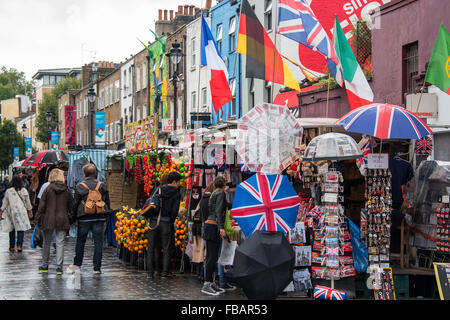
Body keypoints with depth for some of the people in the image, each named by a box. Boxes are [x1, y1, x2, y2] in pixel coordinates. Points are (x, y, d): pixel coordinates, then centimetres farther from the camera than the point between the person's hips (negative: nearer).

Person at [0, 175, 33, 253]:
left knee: (11, 229, 11)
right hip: (21, 212, -1)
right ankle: (19, 245, -12)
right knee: (21, 229, 1)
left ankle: (12, 246, 14)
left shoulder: (8, 191, -5)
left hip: (11, 212, 1)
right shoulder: (24, 191, -3)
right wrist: (30, 211, 19)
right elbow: (28, 202, 7)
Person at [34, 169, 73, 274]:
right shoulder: (67, 190, 0)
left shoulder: (48, 189, -5)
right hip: (62, 221, 1)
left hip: (49, 220, -1)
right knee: (60, 243, 3)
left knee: (47, 243, 12)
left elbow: (41, 206, -3)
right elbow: (71, 205, 6)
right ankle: (59, 267, -2)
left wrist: (38, 219, 3)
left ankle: (45, 265, 21)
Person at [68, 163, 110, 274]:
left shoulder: (80, 186, -4)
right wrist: (104, 217, 17)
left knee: (80, 241, 13)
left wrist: (72, 219, 8)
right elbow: (107, 202, 8)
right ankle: (97, 267, 3)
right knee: (98, 242, 3)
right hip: (99, 218, 1)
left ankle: (77, 264, 21)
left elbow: (75, 204, -1)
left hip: (84, 218, -1)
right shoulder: (102, 186, 3)